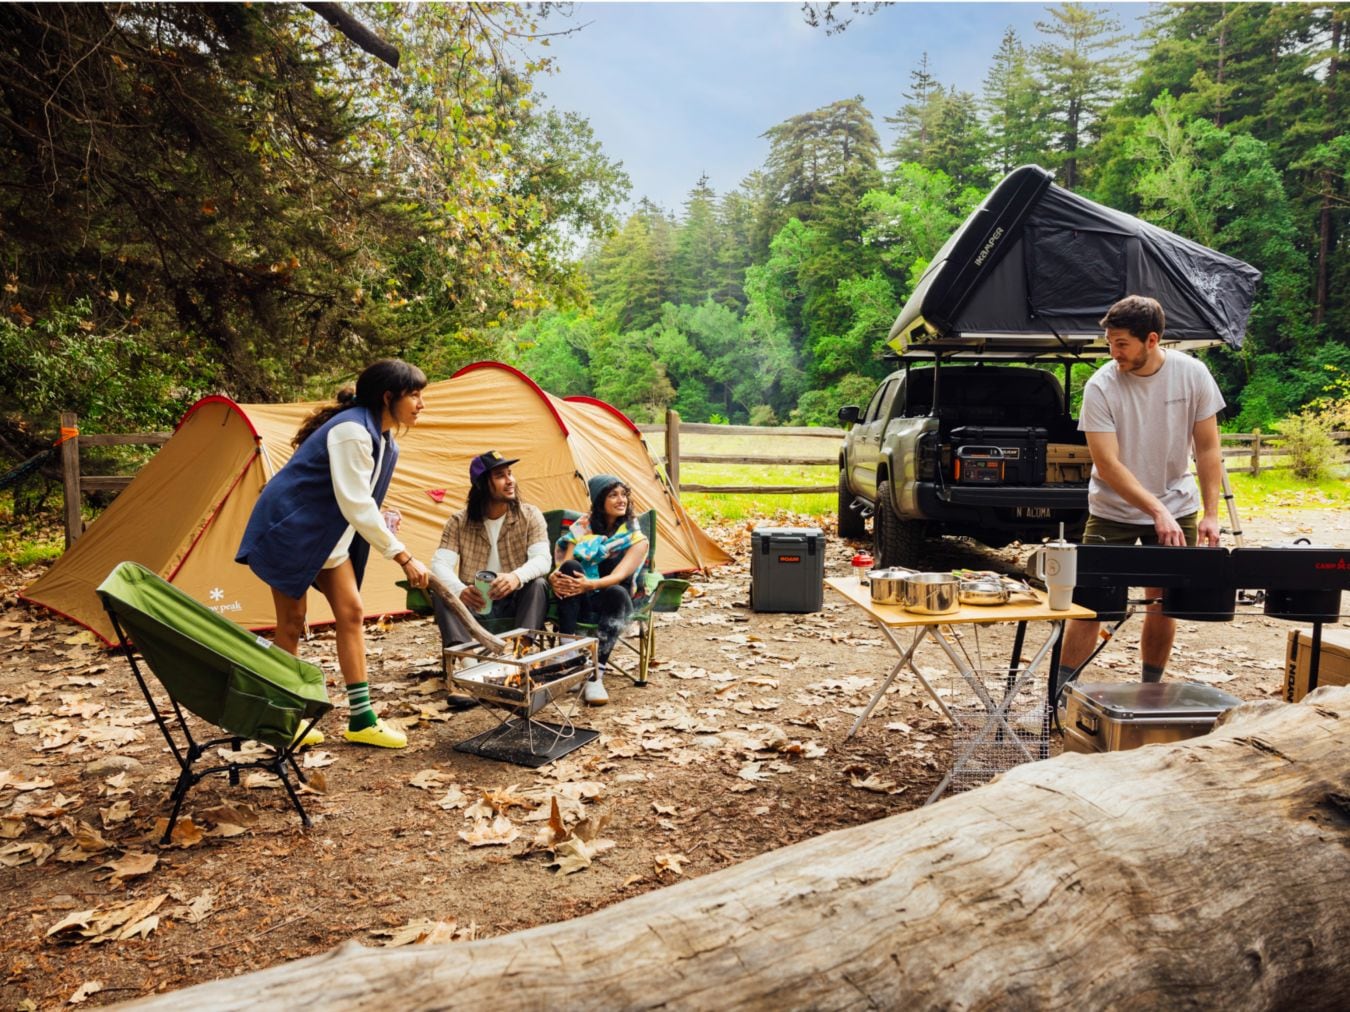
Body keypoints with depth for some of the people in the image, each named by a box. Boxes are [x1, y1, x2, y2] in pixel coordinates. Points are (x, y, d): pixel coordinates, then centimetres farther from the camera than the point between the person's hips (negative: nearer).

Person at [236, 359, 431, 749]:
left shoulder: (382, 439, 3)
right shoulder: (352, 431, -26)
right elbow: (355, 505, -30)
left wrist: (383, 522, -8)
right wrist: (403, 557, -28)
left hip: (328, 534, 9)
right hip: (289, 527, -9)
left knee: (350, 611, 3)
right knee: (292, 621, 0)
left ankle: (361, 718, 7)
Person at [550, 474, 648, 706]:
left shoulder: (636, 537, -2)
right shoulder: (583, 526, 6)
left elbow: (619, 575, -19)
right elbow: (565, 562, -6)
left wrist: (590, 584, -40)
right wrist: (555, 577, -31)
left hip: (609, 601, -1)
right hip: (578, 603, 2)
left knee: (617, 593, -38)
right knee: (571, 567, -31)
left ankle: (595, 676, -39)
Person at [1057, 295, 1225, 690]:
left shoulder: (1193, 374, -9)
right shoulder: (1100, 386, -17)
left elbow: (1207, 448, -2)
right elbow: (1107, 465, -20)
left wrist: (1210, 513, -8)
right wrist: (1157, 511, -27)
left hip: (1177, 509, 2)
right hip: (1113, 512, -2)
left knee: (1164, 605, 7)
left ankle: (1151, 688, 25)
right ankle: (1061, 689, 7)